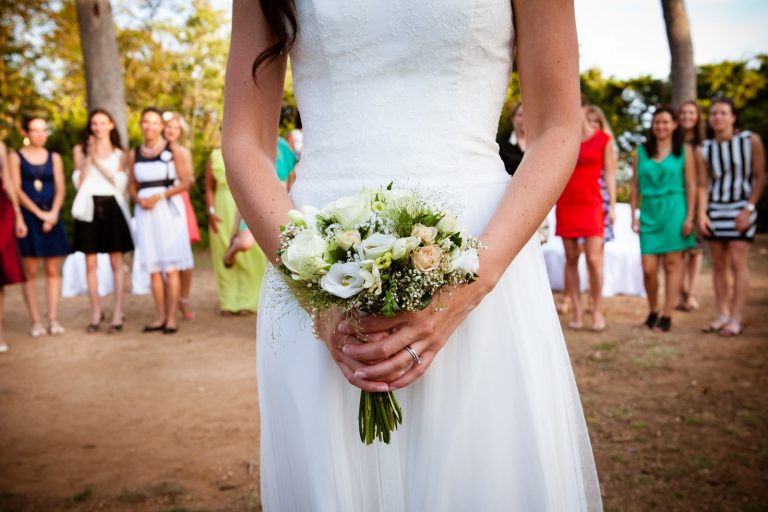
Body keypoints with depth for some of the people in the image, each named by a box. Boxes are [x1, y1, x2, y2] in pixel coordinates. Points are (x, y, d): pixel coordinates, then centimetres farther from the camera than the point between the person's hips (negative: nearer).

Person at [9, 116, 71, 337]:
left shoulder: (54, 157, 13)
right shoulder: (16, 157, 5)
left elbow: (60, 189, 4)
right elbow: (16, 189, -4)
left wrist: (53, 213, -11)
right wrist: (39, 213, -12)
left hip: (51, 217, 3)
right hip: (27, 217, -2)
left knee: (53, 270, 1)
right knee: (30, 271, -2)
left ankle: (53, 319, 4)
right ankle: (35, 321, 1)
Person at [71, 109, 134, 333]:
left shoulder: (119, 153, 11)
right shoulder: (80, 150, 11)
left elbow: (120, 183, -2)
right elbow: (78, 182, 1)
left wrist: (99, 162, -8)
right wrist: (89, 157, -7)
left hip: (112, 207, -1)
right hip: (90, 208, 1)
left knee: (116, 262, -1)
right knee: (91, 263, 1)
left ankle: (117, 314, 2)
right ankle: (96, 313, 11)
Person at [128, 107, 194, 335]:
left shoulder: (172, 150, 0)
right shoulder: (134, 154, 10)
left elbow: (185, 182, -4)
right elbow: (132, 186, 15)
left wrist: (160, 196, -13)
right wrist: (139, 199, -5)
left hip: (169, 209, -4)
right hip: (145, 212, 4)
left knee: (171, 267, -4)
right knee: (153, 268, 4)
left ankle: (172, 318, -1)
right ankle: (160, 316, 9)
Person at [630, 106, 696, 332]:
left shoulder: (684, 150, 5)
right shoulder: (641, 151, 11)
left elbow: (691, 185, 1)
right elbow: (635, 186, 11)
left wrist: (690, 217, -6)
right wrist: (633, 215, 4)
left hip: (674, 210, -2)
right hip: (649, 212, 2)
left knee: (672, 263, 1)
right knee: (648, 269, -1)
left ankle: (666, 316, 8)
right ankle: (652, 311, 20)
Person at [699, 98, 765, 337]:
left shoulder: (751, 140, -3)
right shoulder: (705, 148, 4)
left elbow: (760, 177, -3)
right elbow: (703, 185, 2)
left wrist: (749, 208, -11)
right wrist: (701, 213, -10)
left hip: (740, 209, -3)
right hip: (714, 209, 3)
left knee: (737, 262, -7)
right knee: (718, 264, 6)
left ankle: (736, 317, -4)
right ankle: (722, 314, 14)